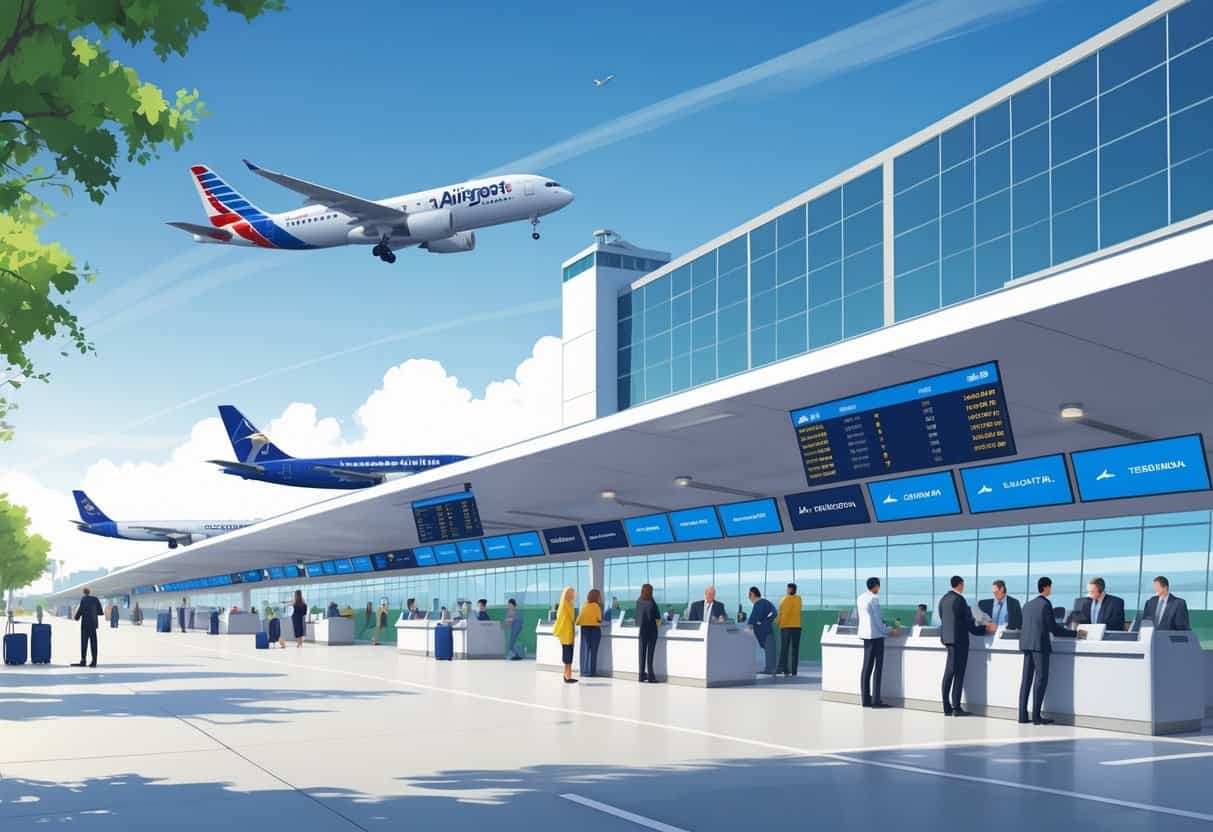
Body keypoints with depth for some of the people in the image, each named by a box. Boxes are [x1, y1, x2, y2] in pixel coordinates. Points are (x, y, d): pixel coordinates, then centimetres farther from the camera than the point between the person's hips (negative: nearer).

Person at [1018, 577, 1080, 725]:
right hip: (1040, 644, -7)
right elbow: (1053, 629, -7)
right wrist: (1074, 633, 2)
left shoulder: (1027, 605, 15)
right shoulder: (1046, 603, -6)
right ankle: (1036, 716, -7)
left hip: (1026, 644, 7)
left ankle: (1022, 715, 4)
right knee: (1041, 679, -4)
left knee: (1026, 679, 7)